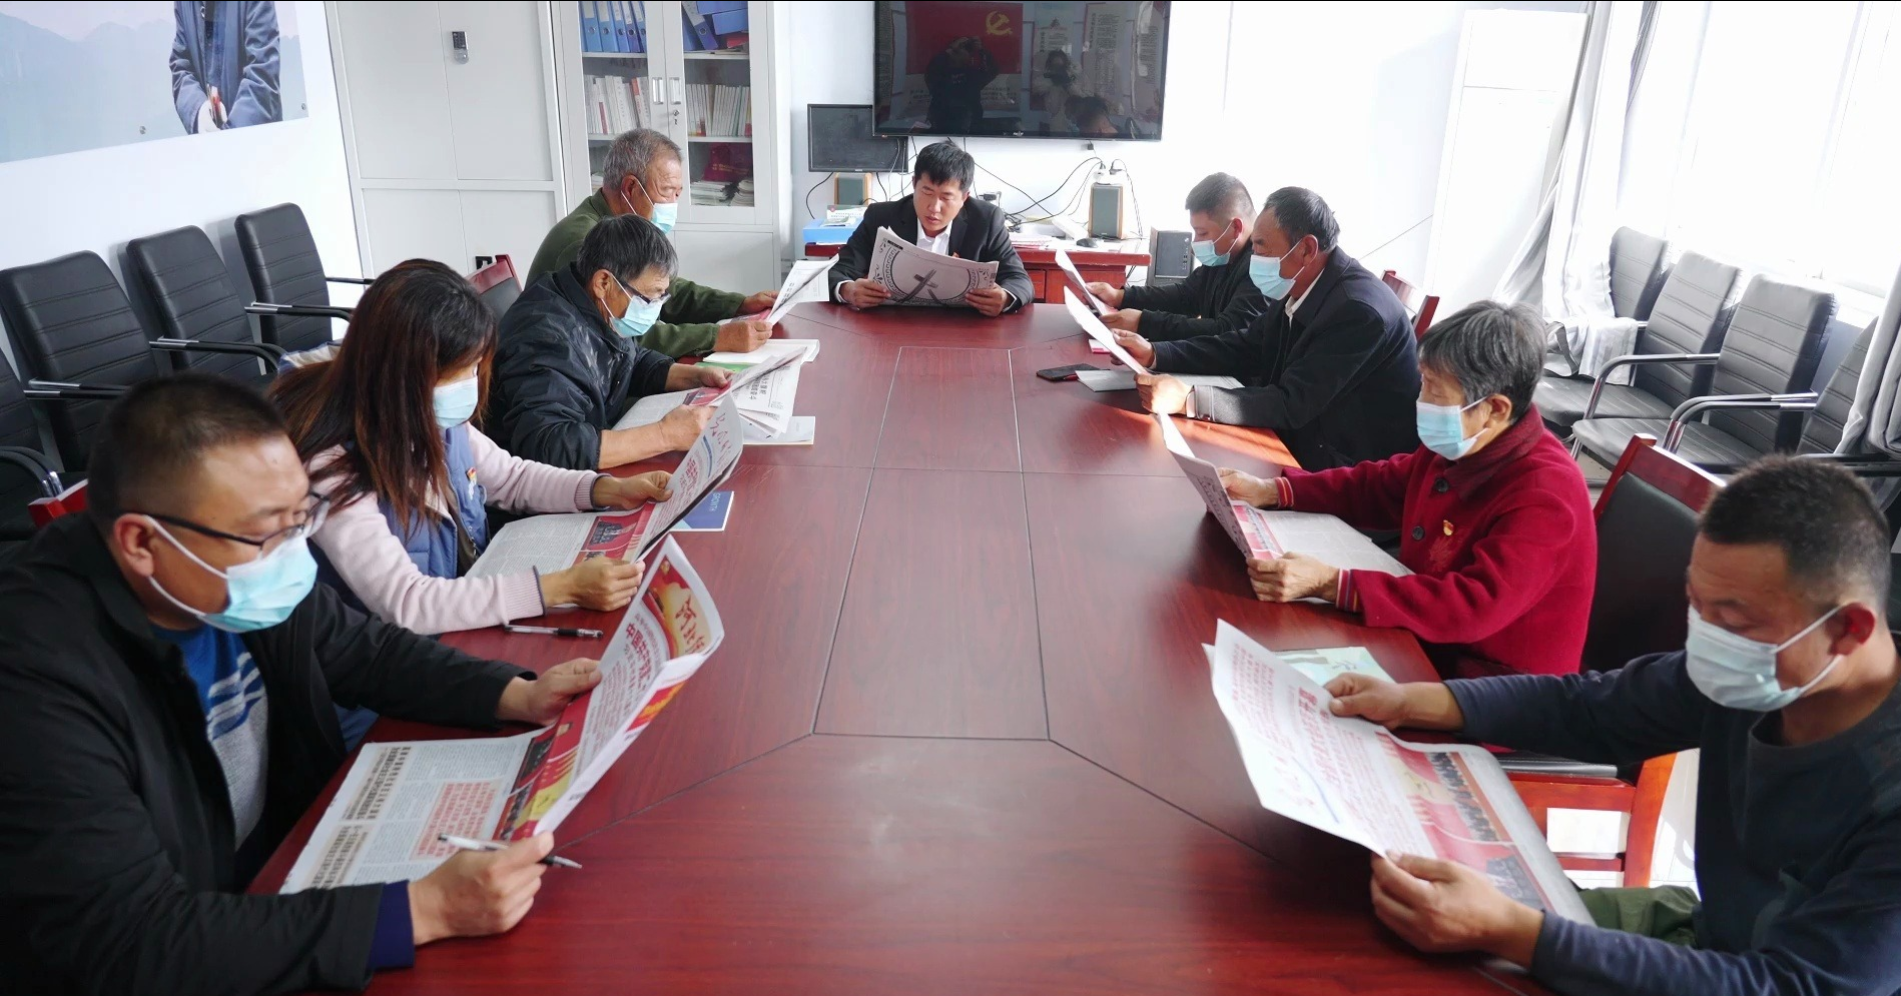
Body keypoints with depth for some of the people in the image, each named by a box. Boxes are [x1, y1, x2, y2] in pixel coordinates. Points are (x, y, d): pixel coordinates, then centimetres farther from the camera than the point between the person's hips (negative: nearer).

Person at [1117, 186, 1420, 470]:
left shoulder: (1358, 310, -26)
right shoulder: (1297, 289, -1)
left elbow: (1291, 405, -28)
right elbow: (1245, 347, 9)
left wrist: (1187, 399, -32)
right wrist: (1154, 354, -3)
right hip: (1299, 438, 7)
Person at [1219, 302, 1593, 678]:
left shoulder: (1546, 497, -26)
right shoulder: (1457, 447, -1)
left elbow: (1476, 606, -35)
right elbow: (1382, 485, 15)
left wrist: (1330, 585, -41)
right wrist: (1271, 492, 2)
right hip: (1426, 644, 7)